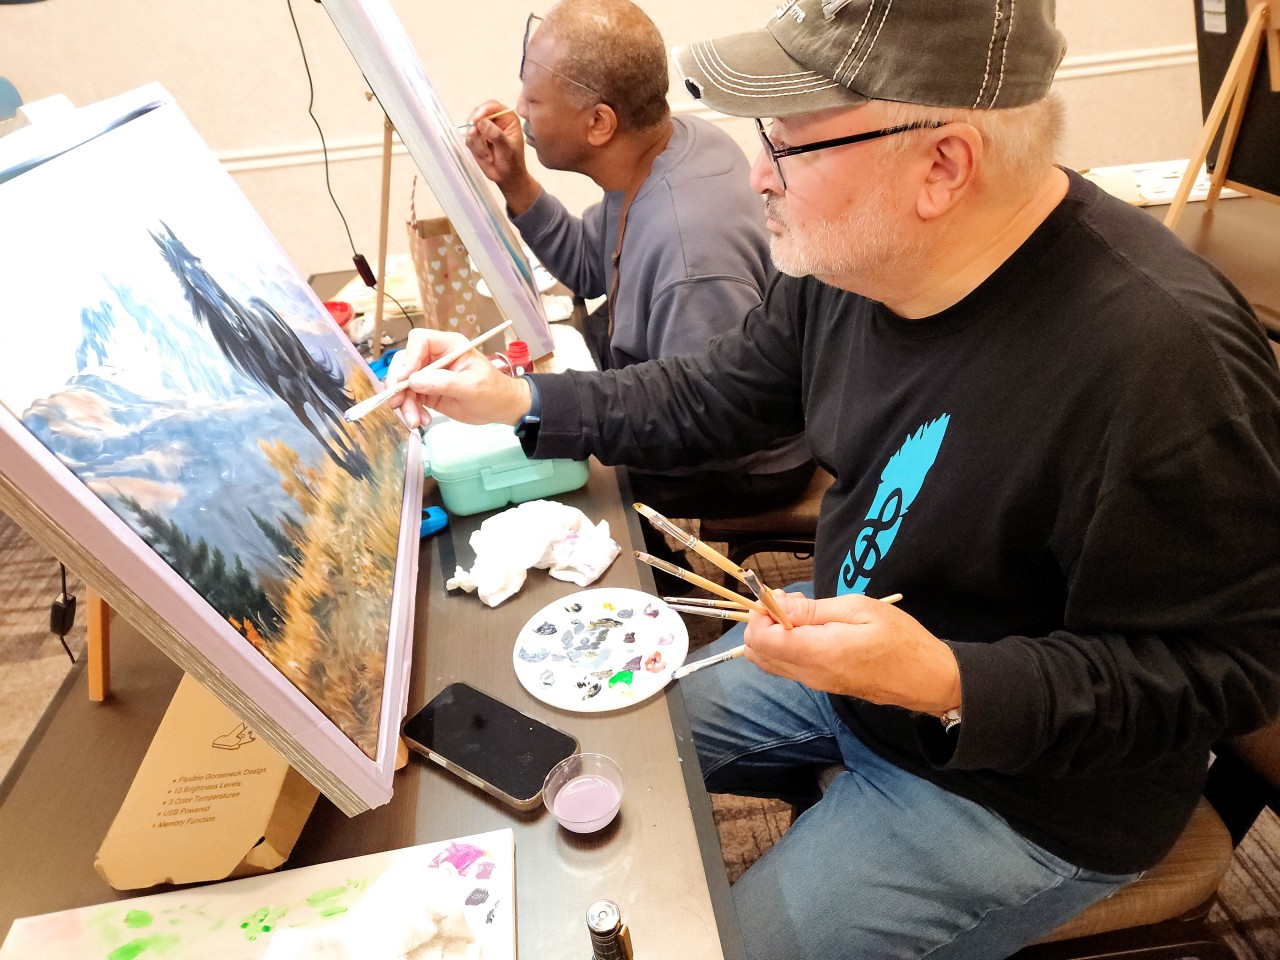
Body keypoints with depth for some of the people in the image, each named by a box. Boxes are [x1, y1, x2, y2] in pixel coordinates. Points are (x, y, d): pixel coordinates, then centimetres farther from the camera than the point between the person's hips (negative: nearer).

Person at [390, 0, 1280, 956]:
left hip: (1023, 787, -6)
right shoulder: (854, 257, -11)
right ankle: (826, 819, 36)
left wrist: (949, 685, -35)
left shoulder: (1162, 357, -33)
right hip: (848, 645, 7)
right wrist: (515, 400, -3)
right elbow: (716, 394, 2)